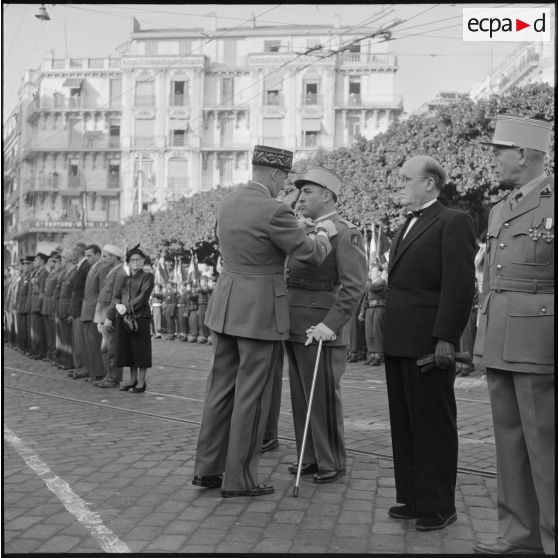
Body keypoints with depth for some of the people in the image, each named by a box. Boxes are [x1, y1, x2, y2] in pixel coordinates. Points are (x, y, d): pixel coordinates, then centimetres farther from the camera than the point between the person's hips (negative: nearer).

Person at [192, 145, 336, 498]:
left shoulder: (227, 203, 7)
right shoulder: (274, 211, -17)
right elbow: (312, 255, -10)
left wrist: (297, 229, 27)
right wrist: (325, 234, 11)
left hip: (227, 306, 8)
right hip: (261, 311, -8)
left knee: (222, 389, 13)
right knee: (251, 396, 1)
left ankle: (207, 469, 19)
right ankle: (239, 479, 8)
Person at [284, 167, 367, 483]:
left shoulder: (346, 234, -9)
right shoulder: (305, 233, 17)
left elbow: (355, 286, -18)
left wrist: (330, 325, -25)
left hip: (321, 331, -8)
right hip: (295, 327, 8)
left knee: (324, 397, -1)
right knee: (302, 397, 12)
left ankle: (333, 463, 12)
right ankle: (310, 457, 22)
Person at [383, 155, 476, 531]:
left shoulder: (453, 222, -7)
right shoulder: (406, 226, 20)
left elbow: (461, 285, -14)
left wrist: (446, 338, -19)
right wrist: (386, 333, 13)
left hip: (429, 344, -9)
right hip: (399, 343, 9)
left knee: (434, 425, 0)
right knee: (404, 424, 13)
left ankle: (439, 506, 11)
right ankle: (412, 498, 23)